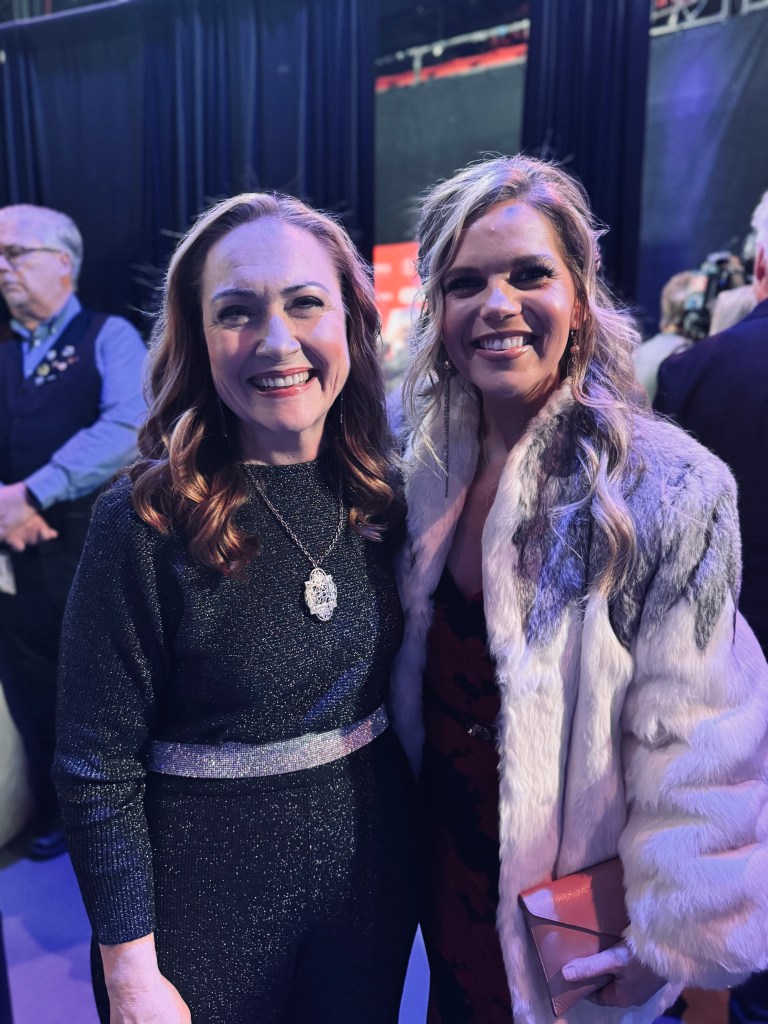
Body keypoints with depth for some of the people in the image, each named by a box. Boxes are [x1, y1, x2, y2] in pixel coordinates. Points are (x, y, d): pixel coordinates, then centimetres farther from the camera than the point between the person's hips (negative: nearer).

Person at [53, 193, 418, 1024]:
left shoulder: (379, 497, -7)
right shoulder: (146, 522, -21)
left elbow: (398, 690, 4)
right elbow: (98, 769, -15)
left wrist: (428, 845, 5)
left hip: (373, 872, 5)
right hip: (208, 903, -4)